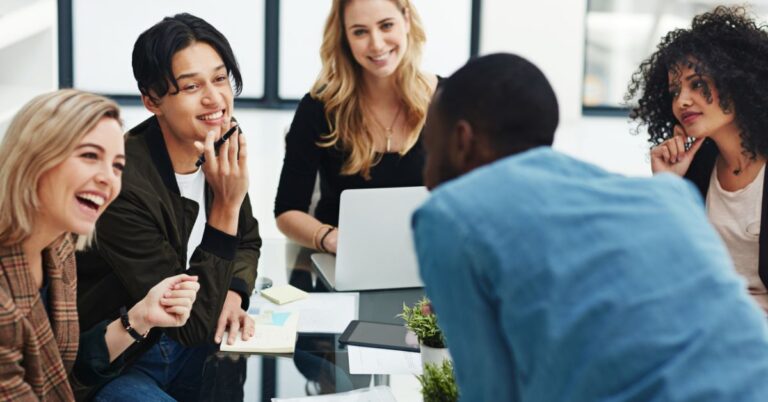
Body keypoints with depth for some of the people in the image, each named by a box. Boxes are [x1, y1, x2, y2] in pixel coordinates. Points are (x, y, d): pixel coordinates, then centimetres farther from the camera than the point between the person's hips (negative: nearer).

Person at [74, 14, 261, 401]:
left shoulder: (221, 146, -5)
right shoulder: (124, 185, -28)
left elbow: (248, 241, 15)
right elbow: (193, 324, -26)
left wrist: (233, 293, -7)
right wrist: (226, 205, -30)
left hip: (188, 340, 7)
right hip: (111, 369, -7)